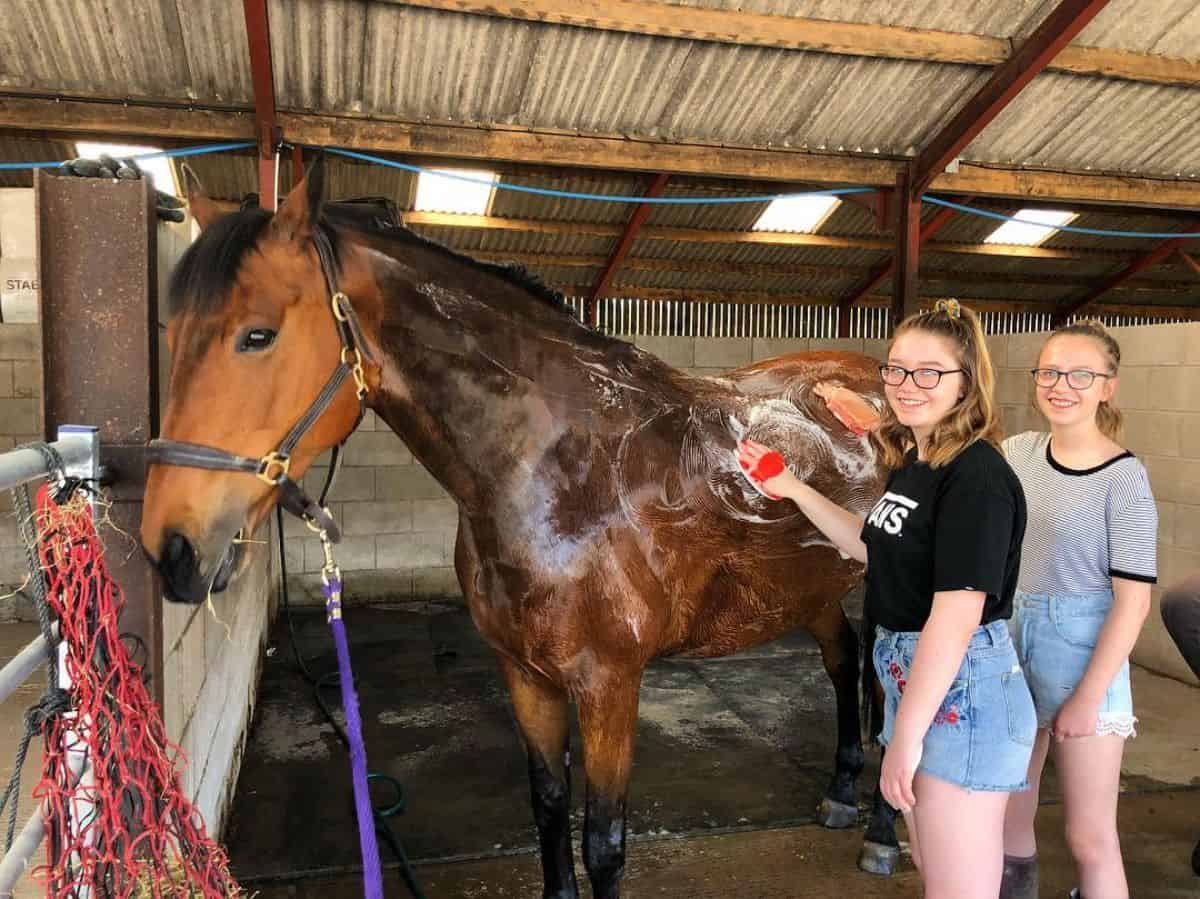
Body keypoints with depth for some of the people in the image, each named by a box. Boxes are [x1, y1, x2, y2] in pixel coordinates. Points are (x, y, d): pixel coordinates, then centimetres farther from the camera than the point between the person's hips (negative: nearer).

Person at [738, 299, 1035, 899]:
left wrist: (905, 736, -22)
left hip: (960, 692, -9)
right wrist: (792, 489, 14)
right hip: (910, 675, 9)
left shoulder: (978, 478, -22)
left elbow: (957, 615, -25)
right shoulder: (911, 463, 6)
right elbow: (877, 550, 20)